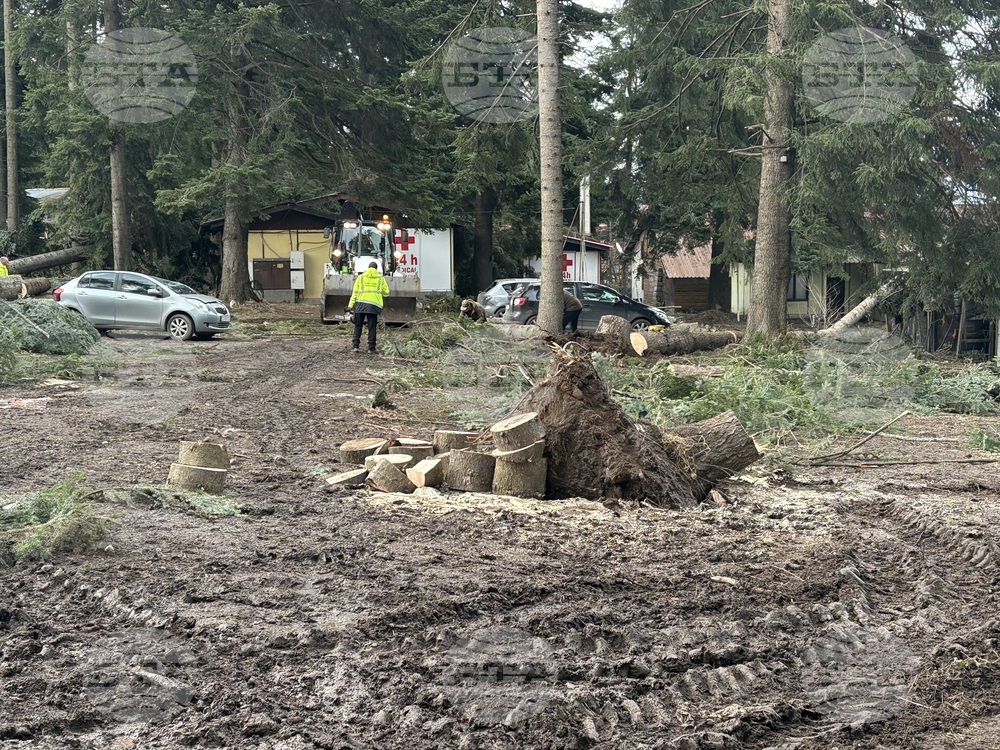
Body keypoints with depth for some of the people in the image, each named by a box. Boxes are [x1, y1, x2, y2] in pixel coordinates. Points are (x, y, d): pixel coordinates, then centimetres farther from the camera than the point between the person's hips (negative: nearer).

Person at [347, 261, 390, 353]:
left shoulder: (361, 277, 9)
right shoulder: (380, 278, 9)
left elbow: (355, 292, 3)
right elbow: (386, 292, 10)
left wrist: (350, 305, 2)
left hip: (361, 304, 1)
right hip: (374, 304, -1)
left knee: (358, 326, 9)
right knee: (372, 327, 3)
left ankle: (355, 345, 1)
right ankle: (371, 347, 1)